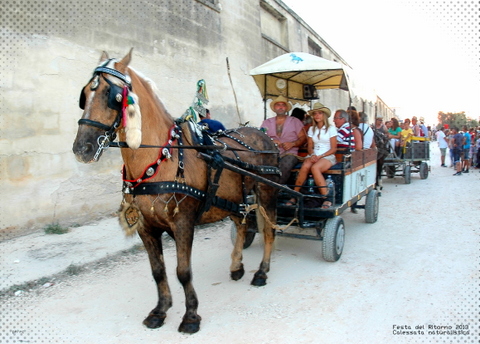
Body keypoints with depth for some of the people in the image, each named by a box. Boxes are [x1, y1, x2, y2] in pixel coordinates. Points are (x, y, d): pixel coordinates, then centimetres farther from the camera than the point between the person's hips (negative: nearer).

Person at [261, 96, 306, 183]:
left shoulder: (295, 121, 17)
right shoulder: (267, 122, 20)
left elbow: (303, 137, 10)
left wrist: (292, 144, -10)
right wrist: (271, 141, -11)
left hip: (289, 153, -1)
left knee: (286, 165, -36)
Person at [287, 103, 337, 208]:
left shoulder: (331, 128, 4)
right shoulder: (311, 129, 17)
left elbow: (333, 148, -2)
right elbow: (310, 147, 13)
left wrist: (320, 156, -15)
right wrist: (312, 155, -10)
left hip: (327, 156, -3)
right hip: (313, 156, 3)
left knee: (314, 168, -37)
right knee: (305, 166, -32)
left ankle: (327, 197, -29)